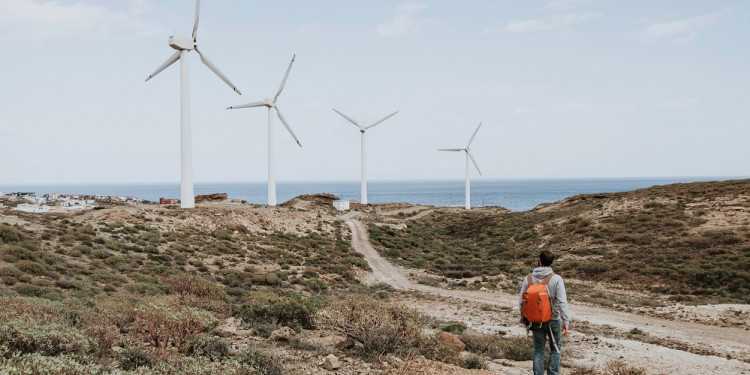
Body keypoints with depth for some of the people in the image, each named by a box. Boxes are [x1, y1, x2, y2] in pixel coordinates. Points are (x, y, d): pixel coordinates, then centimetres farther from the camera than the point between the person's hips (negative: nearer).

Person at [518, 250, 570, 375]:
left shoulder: (528, 278, -6)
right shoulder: (556, 279, -15)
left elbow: (521, 300, 0)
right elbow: (562, 302, -18)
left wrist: (523, 316, 16)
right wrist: (566, 321, -14)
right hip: (553, 320, -2)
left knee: (538, 350, 13)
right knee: (555, 349, 16)